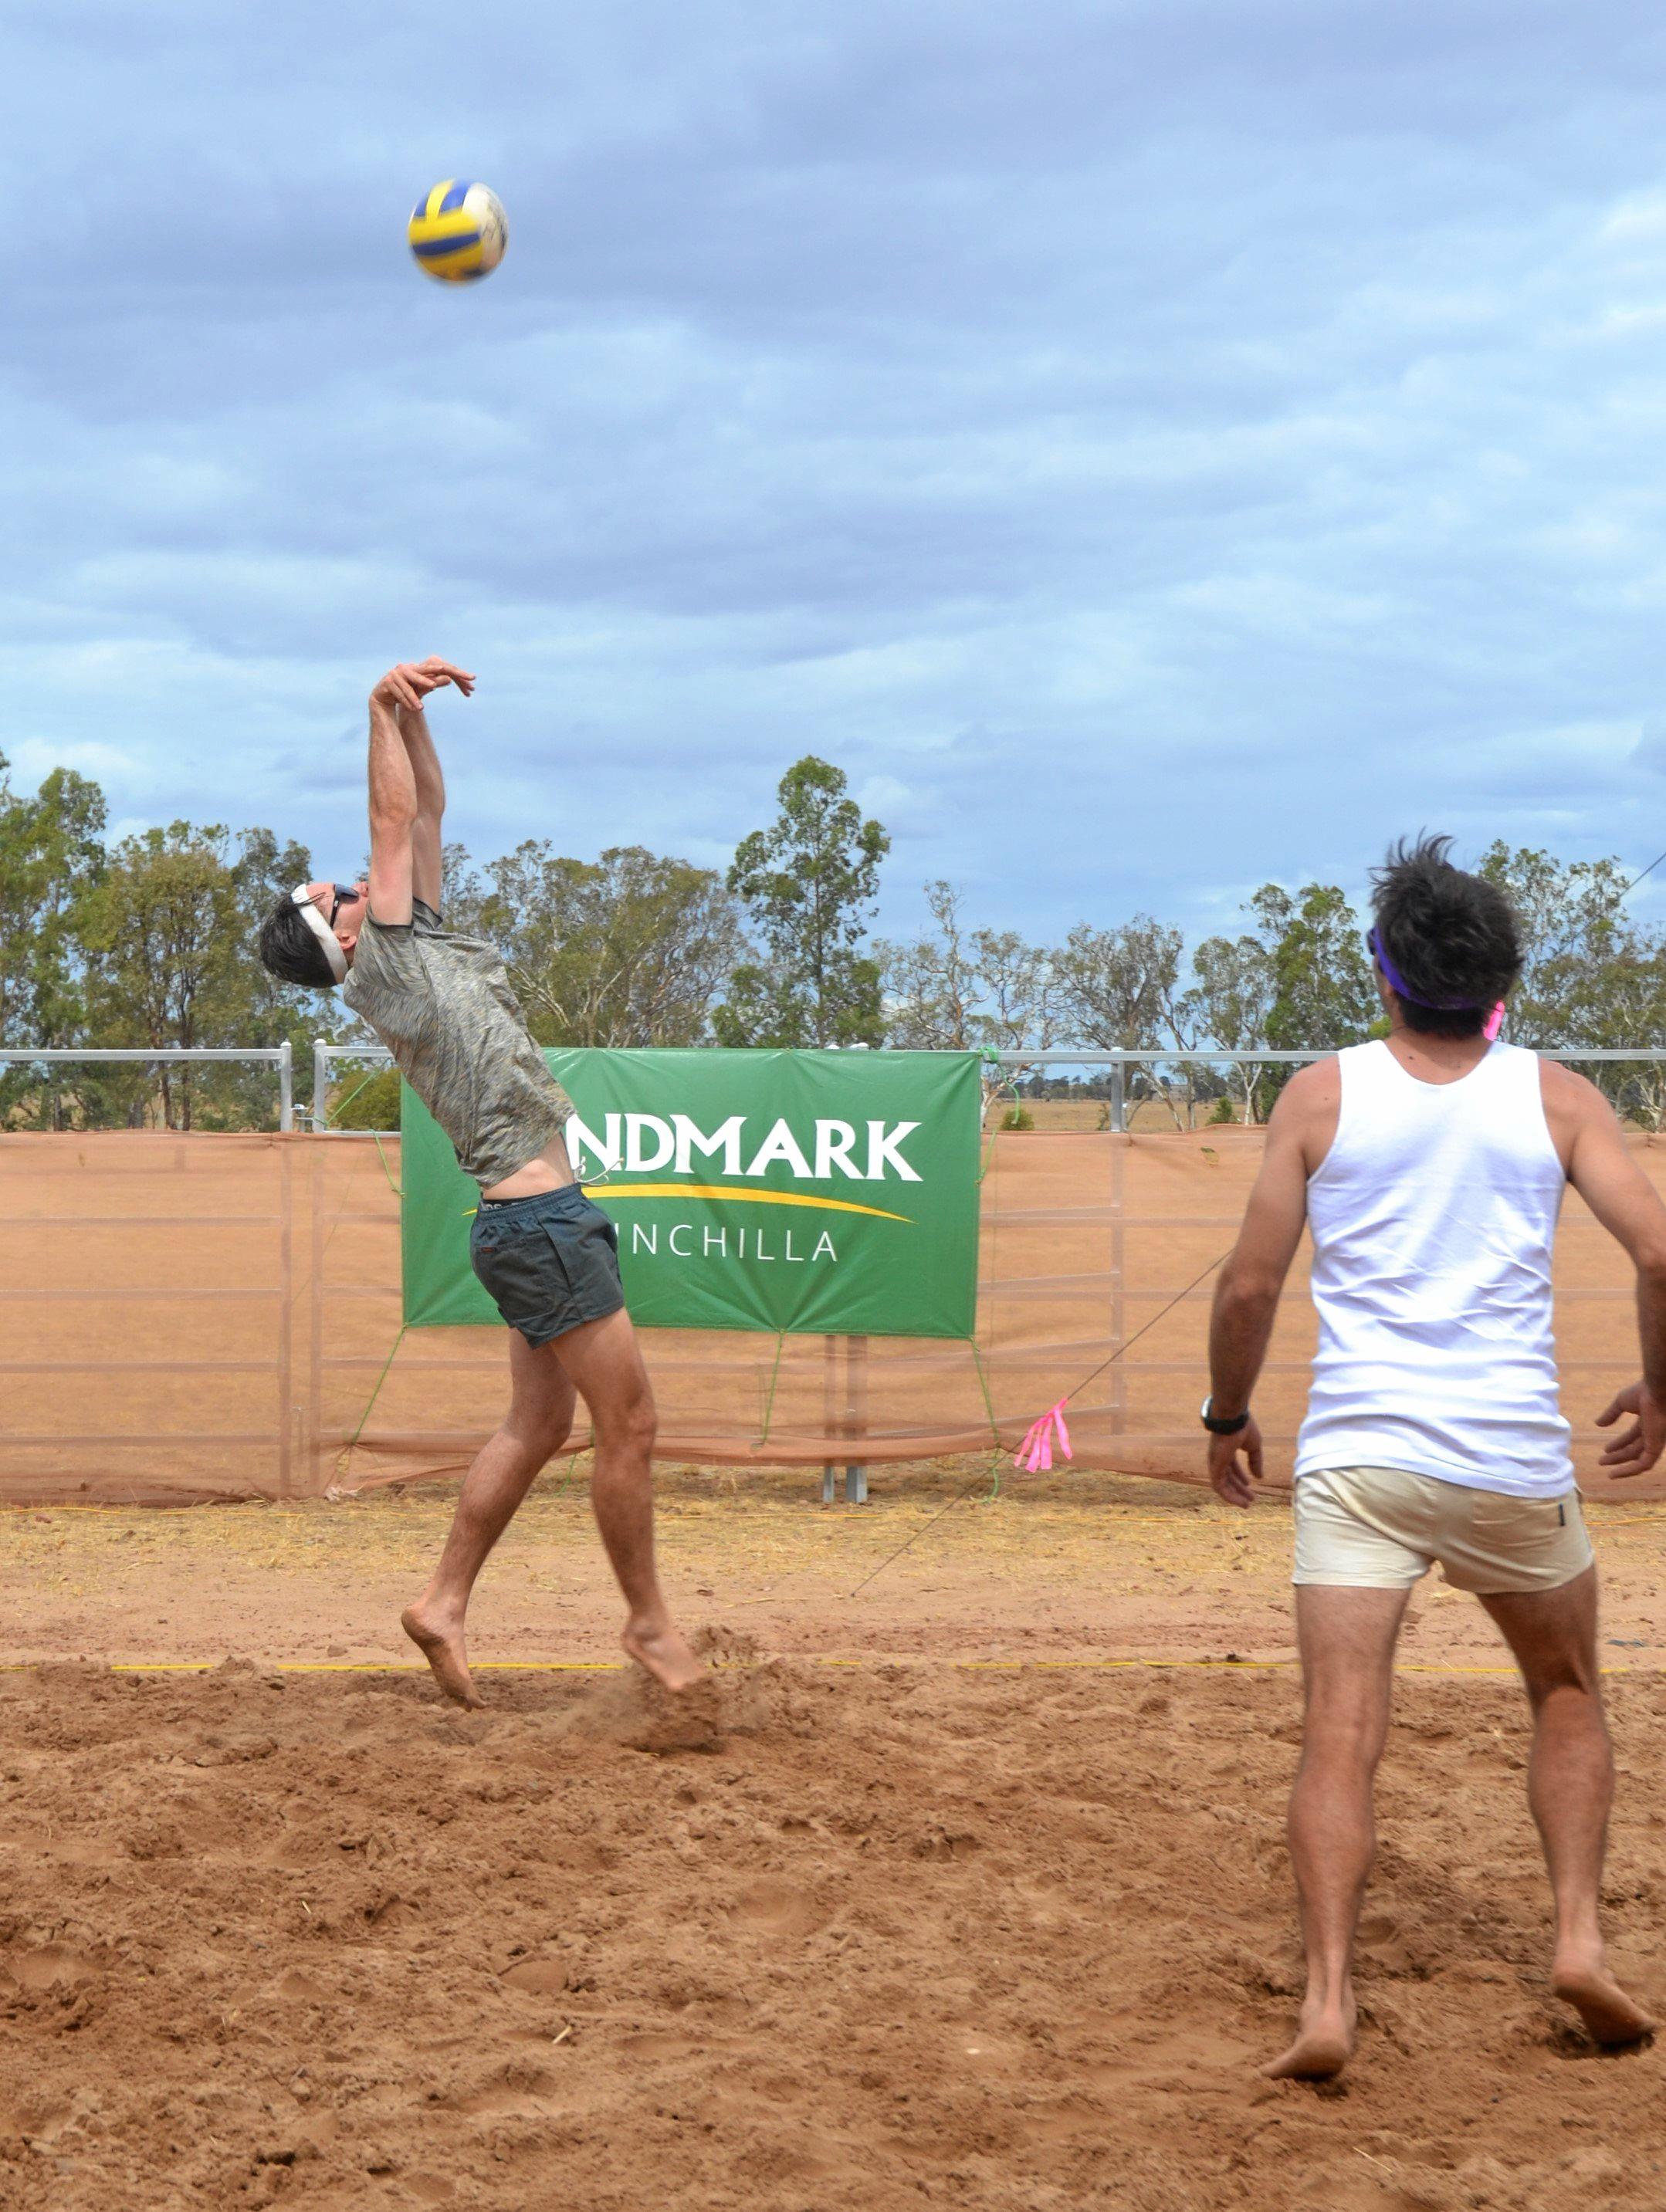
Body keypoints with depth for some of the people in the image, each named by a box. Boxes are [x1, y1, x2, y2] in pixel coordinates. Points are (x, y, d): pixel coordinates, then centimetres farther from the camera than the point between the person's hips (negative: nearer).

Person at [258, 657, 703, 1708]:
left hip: (536, 1218, 9)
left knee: (537, 1424, 12)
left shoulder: (423, 941, 15)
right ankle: (650, 1622, 6)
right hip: (539, 1217, -9)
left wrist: (412, 713, 7)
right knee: (629, 1424, -4)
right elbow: (397, 818, -9)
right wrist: (386, 711, -6)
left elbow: (428, 812, 16)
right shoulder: (382, 969, -8)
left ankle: (445, 1604, 15)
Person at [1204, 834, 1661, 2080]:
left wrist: (1228, 1417, 17)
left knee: (1341, 1737, -3)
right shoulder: (1555, 1098, 2)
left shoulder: (1322, 1098, 1)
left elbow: (1250, 1286, 1)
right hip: (1514, 1461, 1)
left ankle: (1328, 2000, -15)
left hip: (1355, 1453, -1)